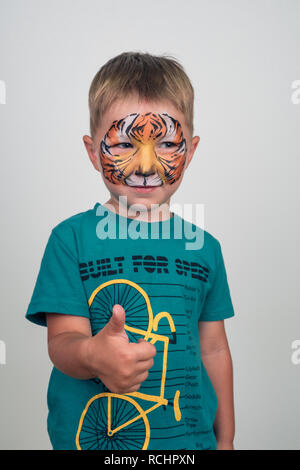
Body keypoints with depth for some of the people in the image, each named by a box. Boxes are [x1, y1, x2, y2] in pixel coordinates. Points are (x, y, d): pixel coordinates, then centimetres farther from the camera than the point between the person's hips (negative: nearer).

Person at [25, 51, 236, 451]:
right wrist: (91, 354, -37)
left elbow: (214, 349, 6)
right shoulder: (71, 238, -10)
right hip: (90, 436, -2)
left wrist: (225, 439, 11)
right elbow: (62, 340, -15)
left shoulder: (204, 246, -1)